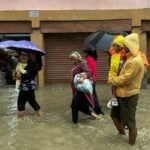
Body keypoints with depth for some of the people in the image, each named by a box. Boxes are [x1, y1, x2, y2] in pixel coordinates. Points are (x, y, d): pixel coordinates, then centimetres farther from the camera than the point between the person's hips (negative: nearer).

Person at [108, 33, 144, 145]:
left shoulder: (136, 61, -23)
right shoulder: (131, 58, 11)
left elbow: (125, 79, -24)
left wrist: (112, 79, -9)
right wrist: (115, 78, 2)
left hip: (129, 95, -10)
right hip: (123, 93, 10)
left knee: (130, 121, 6)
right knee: (114, 114, 21)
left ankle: (132, 143, 23)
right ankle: (122, 131, 41)